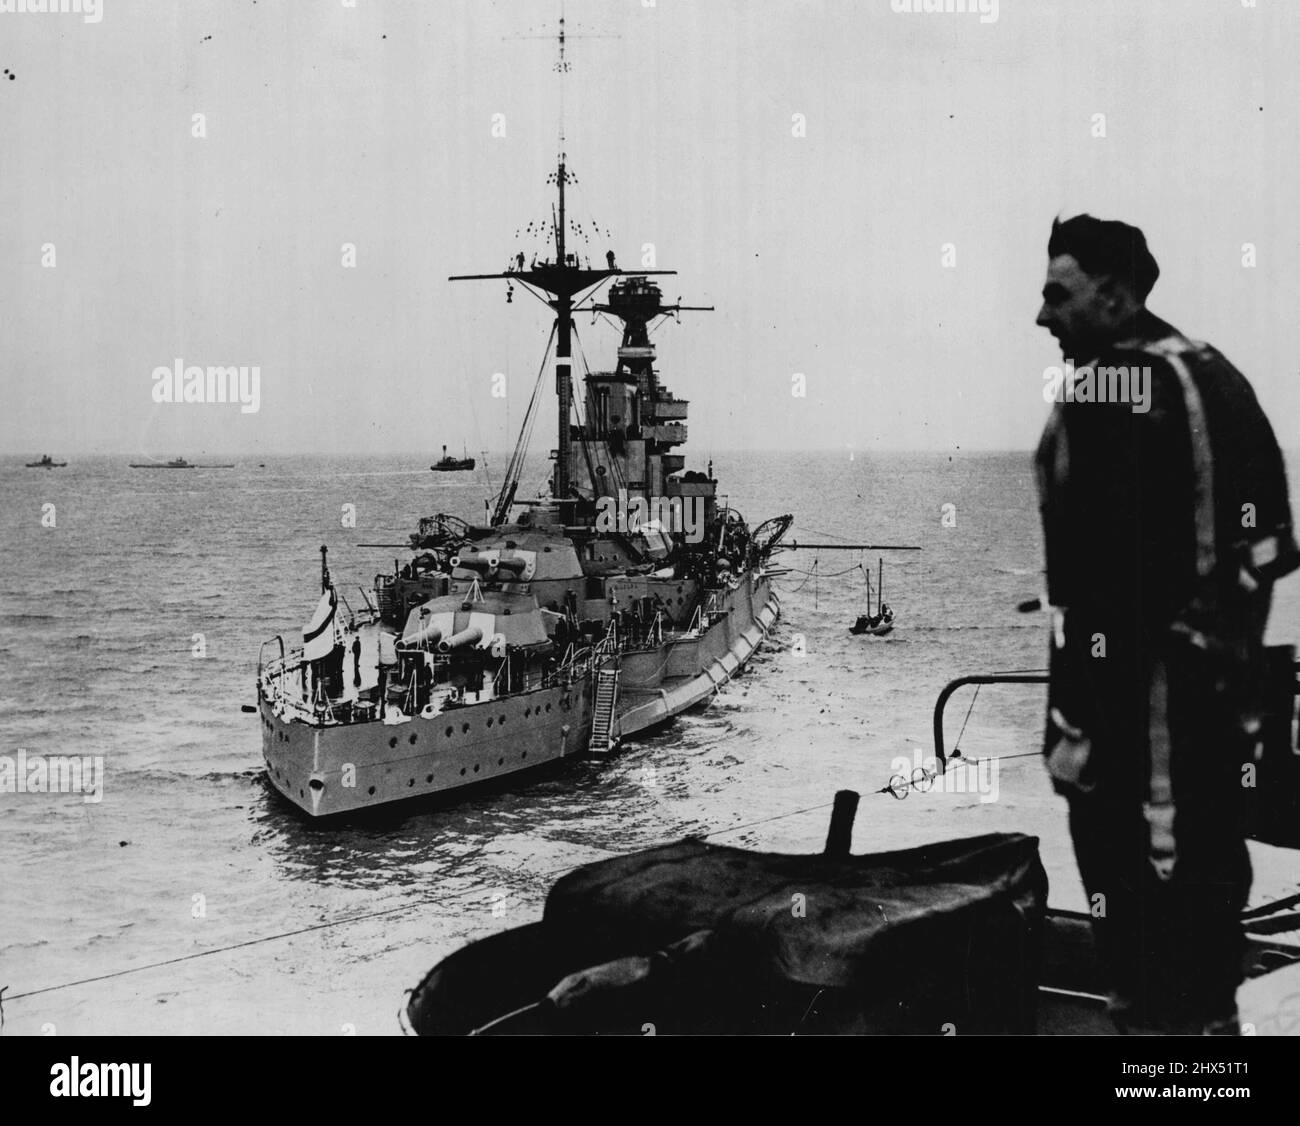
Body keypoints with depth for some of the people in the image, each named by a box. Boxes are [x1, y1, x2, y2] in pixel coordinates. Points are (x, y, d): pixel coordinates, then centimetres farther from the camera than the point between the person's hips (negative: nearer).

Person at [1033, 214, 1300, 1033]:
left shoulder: (1106, 389, -17)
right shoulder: (1216, 373, 12)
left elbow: (1100, 569, -24)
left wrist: (1075, 718, -22)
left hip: (1142, 685, -9)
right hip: (1227, 677, 10)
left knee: (1135, 870, -1)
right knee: (1209, 857, 19)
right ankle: (1210, 1013, 33)